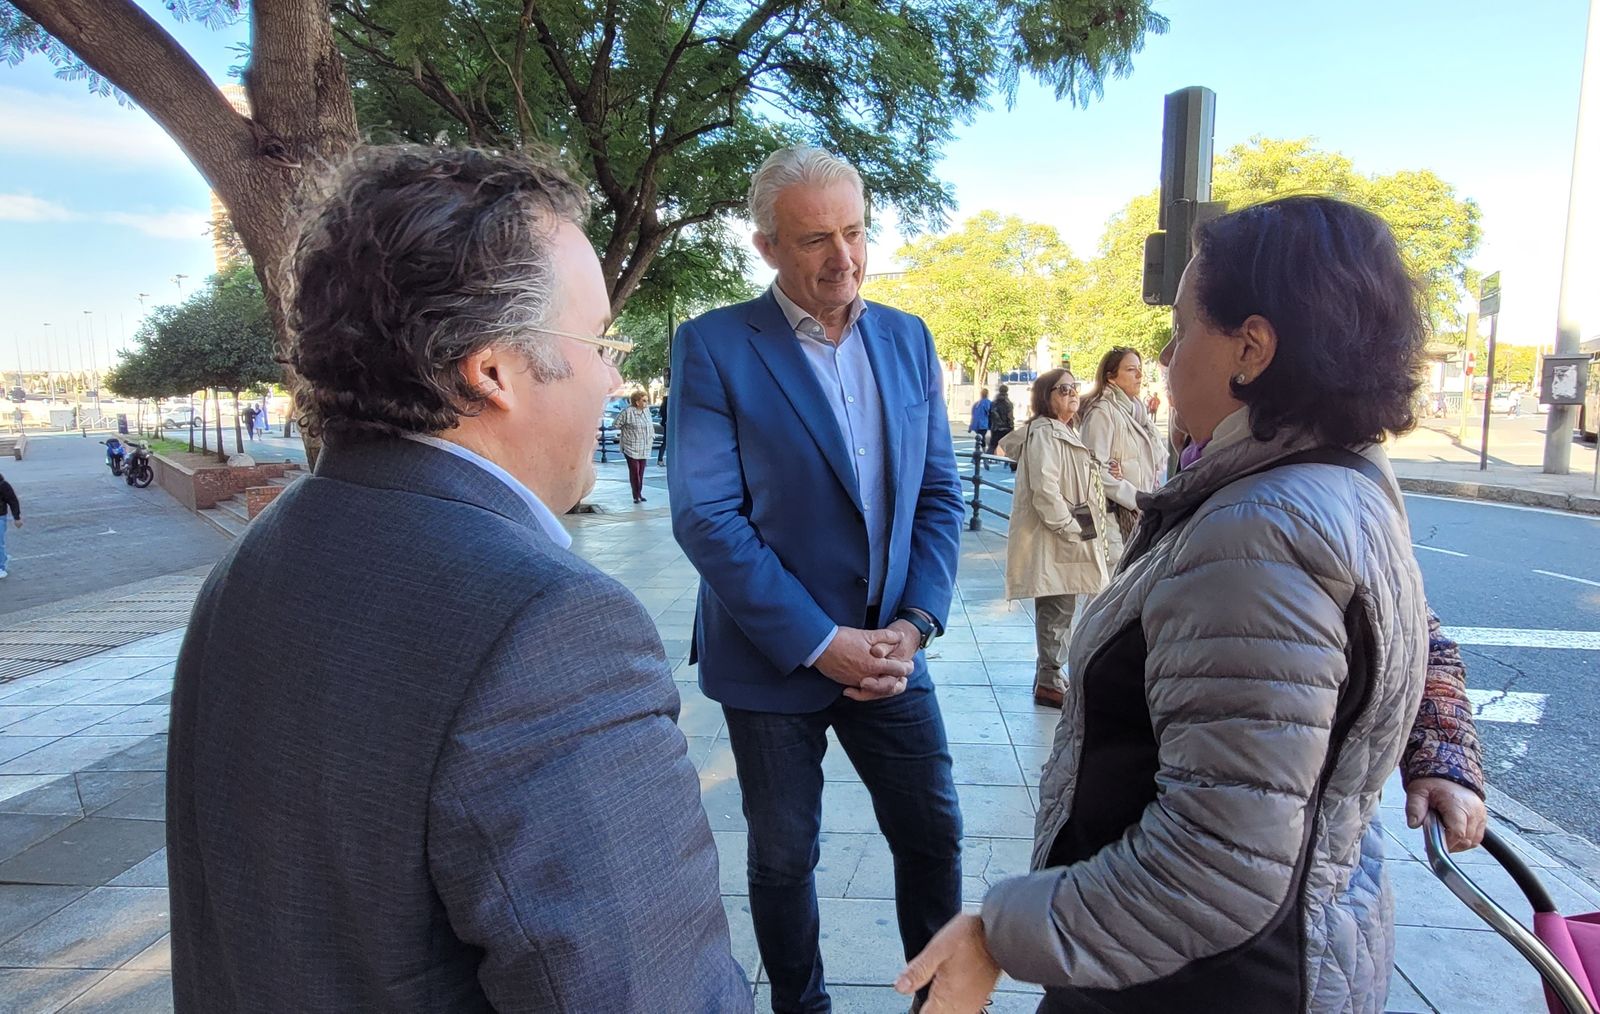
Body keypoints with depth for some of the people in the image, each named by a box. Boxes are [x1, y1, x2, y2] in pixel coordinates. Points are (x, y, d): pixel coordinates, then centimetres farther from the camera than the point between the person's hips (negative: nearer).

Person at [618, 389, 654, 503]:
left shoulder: (646, 411, 6)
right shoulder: (628, 412, -14)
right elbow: (617, 424, -6)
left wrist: (651, 436, 14)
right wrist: (627, 431, 3)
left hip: (644, 448, 6)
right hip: (631, 447, -6)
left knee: (641, 471, 9)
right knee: (634, 471, -6)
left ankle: (639, 494, 18)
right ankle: (636, 496, 2)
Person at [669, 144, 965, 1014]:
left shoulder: (908, 339, 3)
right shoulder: (713, 346, -11)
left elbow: (938, 494, 4)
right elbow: (705, 517, -17)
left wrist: (914, 623, -9)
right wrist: (821, 642, -18)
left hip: (888, 649, 4)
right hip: (773, 658, -3)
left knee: (934, 833, 13)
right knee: (783, 856, 15)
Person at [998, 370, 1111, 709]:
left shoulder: (1067, 432, 19)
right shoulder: (1044, 433, -14)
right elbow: (1045, 488, -22)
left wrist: (1085, 529, 16)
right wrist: (1069, 527, -18)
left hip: (1071, 537, 10)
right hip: (1053, 540, -10)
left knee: (1061, 610, 14)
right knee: (1057, 610, -6)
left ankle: (1050, 676, 23)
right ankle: (1049, 682, 3)